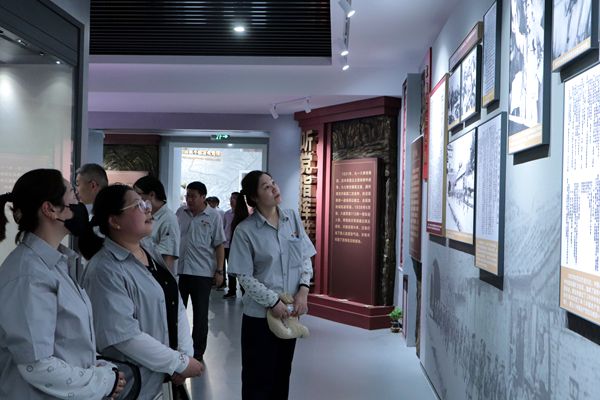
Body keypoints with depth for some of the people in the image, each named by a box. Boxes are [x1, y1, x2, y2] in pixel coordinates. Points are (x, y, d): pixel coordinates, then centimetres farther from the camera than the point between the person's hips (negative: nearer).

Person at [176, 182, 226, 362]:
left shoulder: (213, 216, -5)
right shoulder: (180, 212, 5)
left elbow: (219, 245, -4)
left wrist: (219, 271, -8)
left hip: (202, 272, -3)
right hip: (179, 270, 3)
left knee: (200, 314, 7)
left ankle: (198, 353, 20)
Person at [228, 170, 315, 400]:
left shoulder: (293, 218, 2)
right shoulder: (244, 230, -12)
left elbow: (305, 259, 6)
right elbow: (245, 277, -12)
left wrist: (303, 290, -8)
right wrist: (273, 302, -17)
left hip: (291, 310, 4)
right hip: (260, 313, -4)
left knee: (282, 372, 18)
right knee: (258, 376, 8)